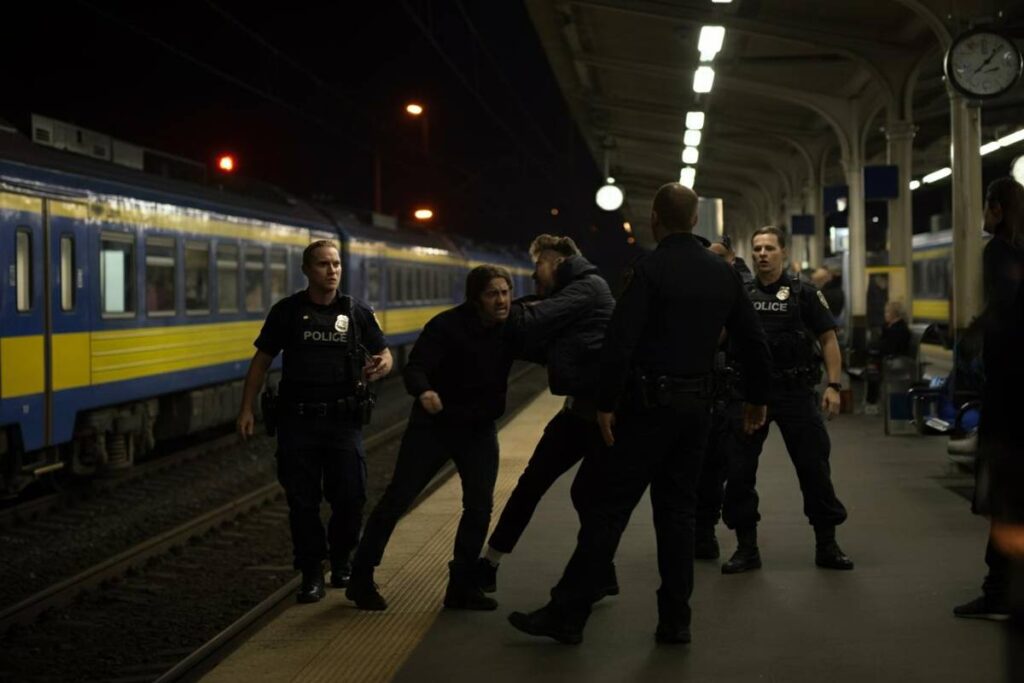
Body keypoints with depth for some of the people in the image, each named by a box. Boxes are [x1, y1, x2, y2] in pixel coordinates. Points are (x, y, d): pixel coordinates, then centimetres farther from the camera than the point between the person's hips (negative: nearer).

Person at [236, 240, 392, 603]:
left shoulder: (357, 312, 5)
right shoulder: (286, 311, 2)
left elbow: (384, 355, 12)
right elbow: (261, 361, 7)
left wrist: (380, 366, -13)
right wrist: (246, 409, 0)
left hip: (344, 420, 1)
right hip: (298, 421, 0)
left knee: (351, 497, -1)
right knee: (302, 501, 1)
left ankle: (341, 562, 22)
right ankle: (312, 574, 12)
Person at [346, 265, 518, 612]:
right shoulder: (447, 326, -19)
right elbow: (415, 367, -28)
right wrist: (423, 391, -48)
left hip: (479, 429, 4)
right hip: (433, 425, -4)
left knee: (479, 507, -2)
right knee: (396, 500, -1)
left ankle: (462, 586, 11)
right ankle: (361, 580, 11)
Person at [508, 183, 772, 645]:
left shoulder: (650, 270, -11)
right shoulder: (723, 274, 8)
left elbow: (620, 342, -18)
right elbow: (753, 341, 13)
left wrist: (606, 404, -13)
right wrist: (757, 397, 24)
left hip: (650, 404, -6)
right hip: (697, 405, 6)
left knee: (608, 508, -3)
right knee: (677, 510, 13)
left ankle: (567, 615, 1)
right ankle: (675, 620, 13)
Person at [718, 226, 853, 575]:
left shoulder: (804, 293, 1)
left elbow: (829, 339, 0)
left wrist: (833, 385, -10)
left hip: (795, 392, -2)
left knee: (814, 467, 1)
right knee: (738, 470, 2)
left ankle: (827, 546, 13)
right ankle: (747, 548, 14)